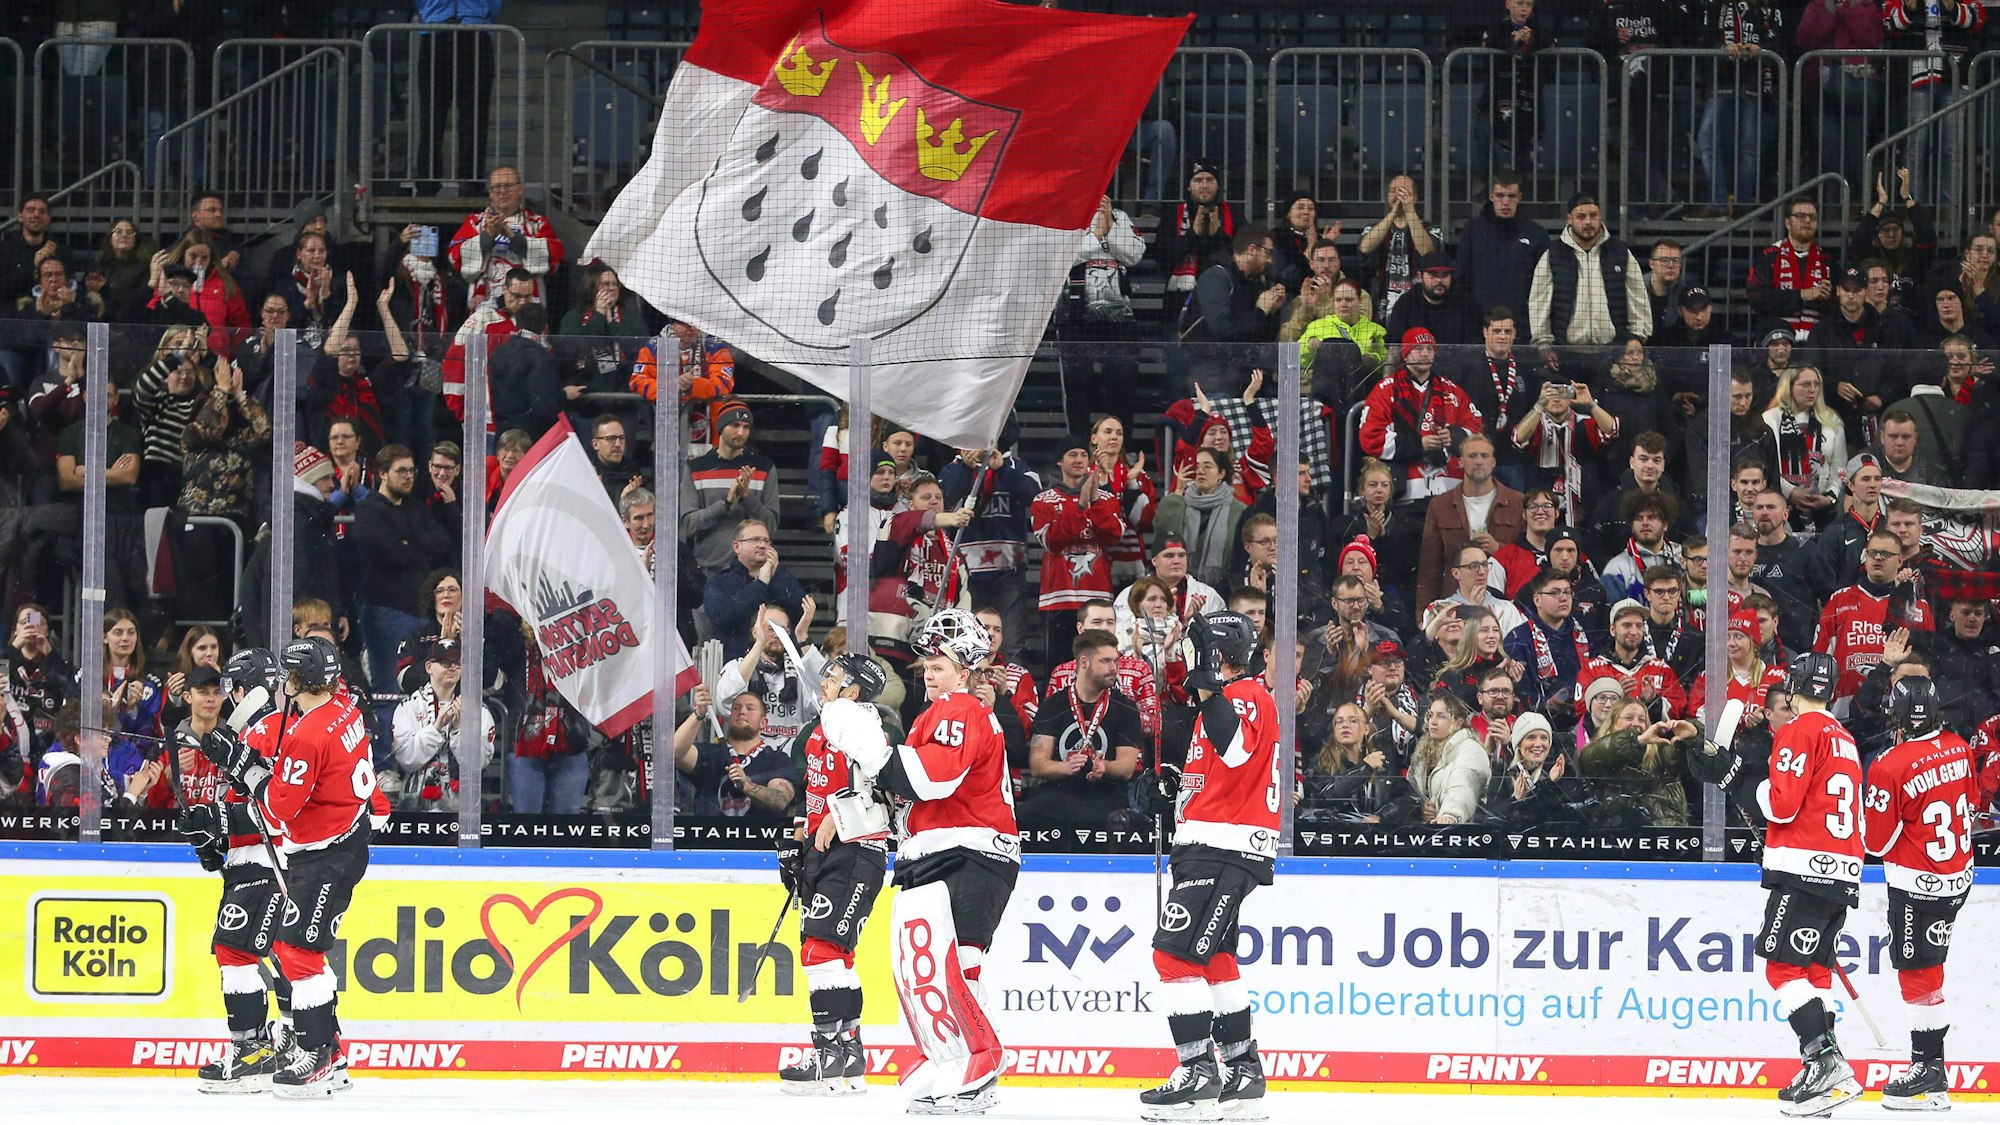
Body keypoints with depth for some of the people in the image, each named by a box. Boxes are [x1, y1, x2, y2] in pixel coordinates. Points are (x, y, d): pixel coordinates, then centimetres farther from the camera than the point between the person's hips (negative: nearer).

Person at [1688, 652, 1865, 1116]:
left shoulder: (1801, 731, -7)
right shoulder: (1844, 739, 21)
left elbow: (1781, 804, -13)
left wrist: (1731, 774, -6)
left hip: (1804, 869, -9)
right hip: (1843, 872, 9)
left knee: (1784, 965, -10)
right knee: (1813, 968, 11)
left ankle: (1824, 1061, -21)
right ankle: (1827, 1076, 5)